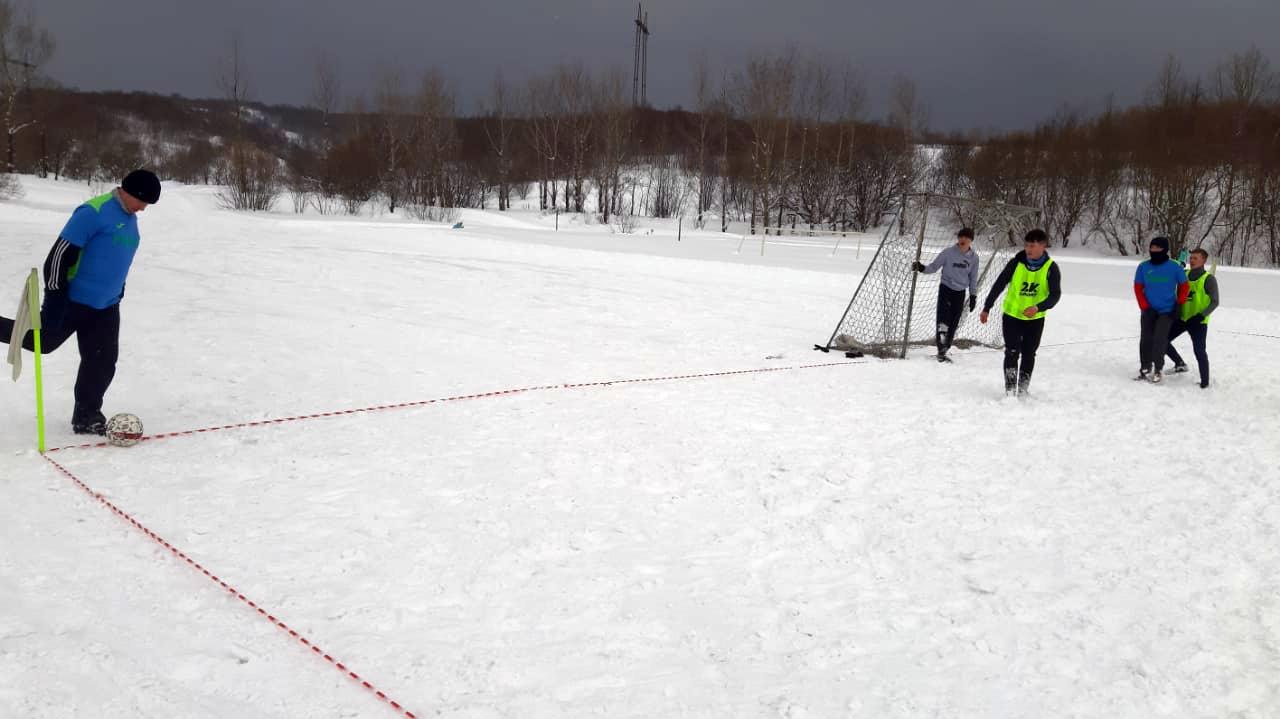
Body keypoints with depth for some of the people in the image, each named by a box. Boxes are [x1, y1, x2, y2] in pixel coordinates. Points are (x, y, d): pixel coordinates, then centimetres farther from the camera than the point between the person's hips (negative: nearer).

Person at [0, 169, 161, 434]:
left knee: (102, 362, 6)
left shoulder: (130, 219, 9)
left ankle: (86, 417, 17)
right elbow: (60, 255, -20)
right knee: (43, 341, 6)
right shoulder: (94, 212, -18)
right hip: (74, 301, -7)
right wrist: (54, 301, -22)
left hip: (106, 306, 7)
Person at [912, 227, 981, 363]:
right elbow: (934, 266, -3)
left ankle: (943, 351, 14)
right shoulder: (948, 253, -9)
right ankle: (941, 349, -20)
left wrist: (973, 295, 12)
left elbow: (973, 278, 11)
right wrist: (922, 268, -22)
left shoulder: (973, 257, 0)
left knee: (953, 324, 5)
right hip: (946, 289, -3)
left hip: (960, 293, 3)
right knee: (944, 319, -18)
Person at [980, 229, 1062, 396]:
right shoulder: (1016, 263, -11)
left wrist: (1038, 307, -31)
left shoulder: (1050, 268, -10)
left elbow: (1055, 295, -13)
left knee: (1028, 355, 9)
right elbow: (999, 285, -4)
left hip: (1035, 319, 1)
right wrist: (986, 308, -2)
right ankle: (1010, 389, -1)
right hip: (1012, 315, -1)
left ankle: (1023, 388, 21)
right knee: (1012, 353, -7)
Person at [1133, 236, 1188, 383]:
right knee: (1146, 339, 2)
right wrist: (1144, 306, -4)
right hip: (1149, 310, 3)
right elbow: (1138, 287, 4)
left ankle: (1158, 369, -4)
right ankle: (1145, 368, 13)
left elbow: (1184, 286, 2)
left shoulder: (1174, 267, -8)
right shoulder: (1144, 267, -2)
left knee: (1159, 339, -12)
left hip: (1167, 311, -3)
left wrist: (1179, 304, 0)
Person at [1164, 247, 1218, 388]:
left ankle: (1205, 381, 3)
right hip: (1182, 318, 6)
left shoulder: (1209, 279, -9)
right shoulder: (1185, 275, 7)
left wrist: (1201, 316, -23)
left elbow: (1214, 302, -11)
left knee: (1199, 351, -10)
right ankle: (1180, 364, 24)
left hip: (1198, 322, -6)